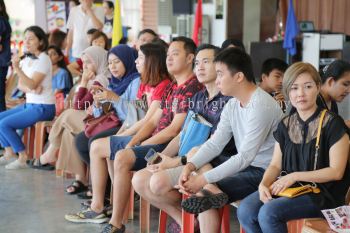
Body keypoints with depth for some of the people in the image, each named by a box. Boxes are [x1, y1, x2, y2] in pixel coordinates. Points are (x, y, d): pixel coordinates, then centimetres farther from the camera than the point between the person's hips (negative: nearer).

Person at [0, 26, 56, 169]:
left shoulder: (43, 59, -14)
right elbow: (20, 85, 7)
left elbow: (32, 84, -23)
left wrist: (17, 68, -32)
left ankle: (23, 158, -6)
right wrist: (30, 89, -14)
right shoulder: (26, 60, 10)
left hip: (43, 107, -9)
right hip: (29, 104, 9)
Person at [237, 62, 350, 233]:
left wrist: (295, 176, -16)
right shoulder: (285, 125, 11)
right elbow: (275, 165, 12)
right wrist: (264, 184, -10)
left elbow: (336, 171, -10)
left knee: (268, 212, -30)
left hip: (322, 193, -5)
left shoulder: (332, 124, -6)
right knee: (245, 211, -22)